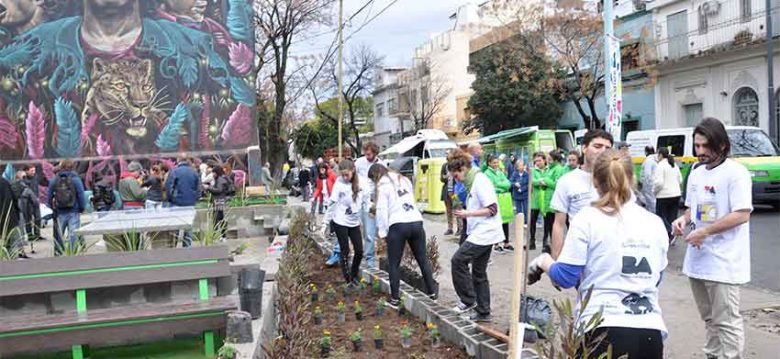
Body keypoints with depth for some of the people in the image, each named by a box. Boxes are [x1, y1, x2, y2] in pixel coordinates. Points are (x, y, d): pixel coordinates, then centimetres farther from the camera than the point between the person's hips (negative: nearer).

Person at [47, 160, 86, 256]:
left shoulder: (54, 180, 3)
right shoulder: (76, 179, -8)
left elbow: (49, 196, 6)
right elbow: (81, 195, -9)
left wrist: (53, 208, 15)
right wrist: (82, 208, 2)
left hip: (60, 213, 3)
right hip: (73, 212, -3)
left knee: (58, 234, 13)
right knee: (73, 233, 0)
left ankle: (58, 252, 20)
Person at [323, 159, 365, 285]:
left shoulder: (360, 183, -1)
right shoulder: (339, 184, -11)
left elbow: (364, 200, 12)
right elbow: (332, 203, -8)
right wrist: (326, 222, -6)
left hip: (354, 223, 4)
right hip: (340, 223, -4)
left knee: (359, 251, 5)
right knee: (345, 251, 3)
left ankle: (354, 276, 25)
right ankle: (348, 280, 14)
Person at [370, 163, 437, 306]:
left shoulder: (383, 186, 1)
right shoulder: (404, 179, 20)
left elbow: (382, 211, -4)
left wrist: (383, 232, 4)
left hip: (398, 226, -5)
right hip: (417, 222, 5)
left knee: (394, 264, 7)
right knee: (423, 259, 15)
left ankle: (395, 299, 10)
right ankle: (432, 292, 22)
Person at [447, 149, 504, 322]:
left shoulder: (480, 181, -15)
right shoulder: (473, 181, 14)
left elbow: (492, 209, -20)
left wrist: (468, 213, -19)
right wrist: (466, 214, 9)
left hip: (484, 232, -10)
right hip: (482, 232, 10)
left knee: (458, 260, -12)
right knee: (479, 272, 12)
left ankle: (468, 300, -2)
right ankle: (483, 313, 18)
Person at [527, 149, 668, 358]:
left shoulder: (587, 219, -5)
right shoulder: (656, 223, 8)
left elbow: (565, 277, -5)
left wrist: (543, 262, 14)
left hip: (604, 329, -4)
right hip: (651, 330, 4)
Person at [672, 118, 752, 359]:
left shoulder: (735, 173, -11)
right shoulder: (696, 173, 12)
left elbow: (742, 215, -17)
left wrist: (705, 232, -19)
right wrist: (683, 219, 0)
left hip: (723, 262, -8)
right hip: (698, 258, 8)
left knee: (726, 321, -4)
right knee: (710, 318, 18)